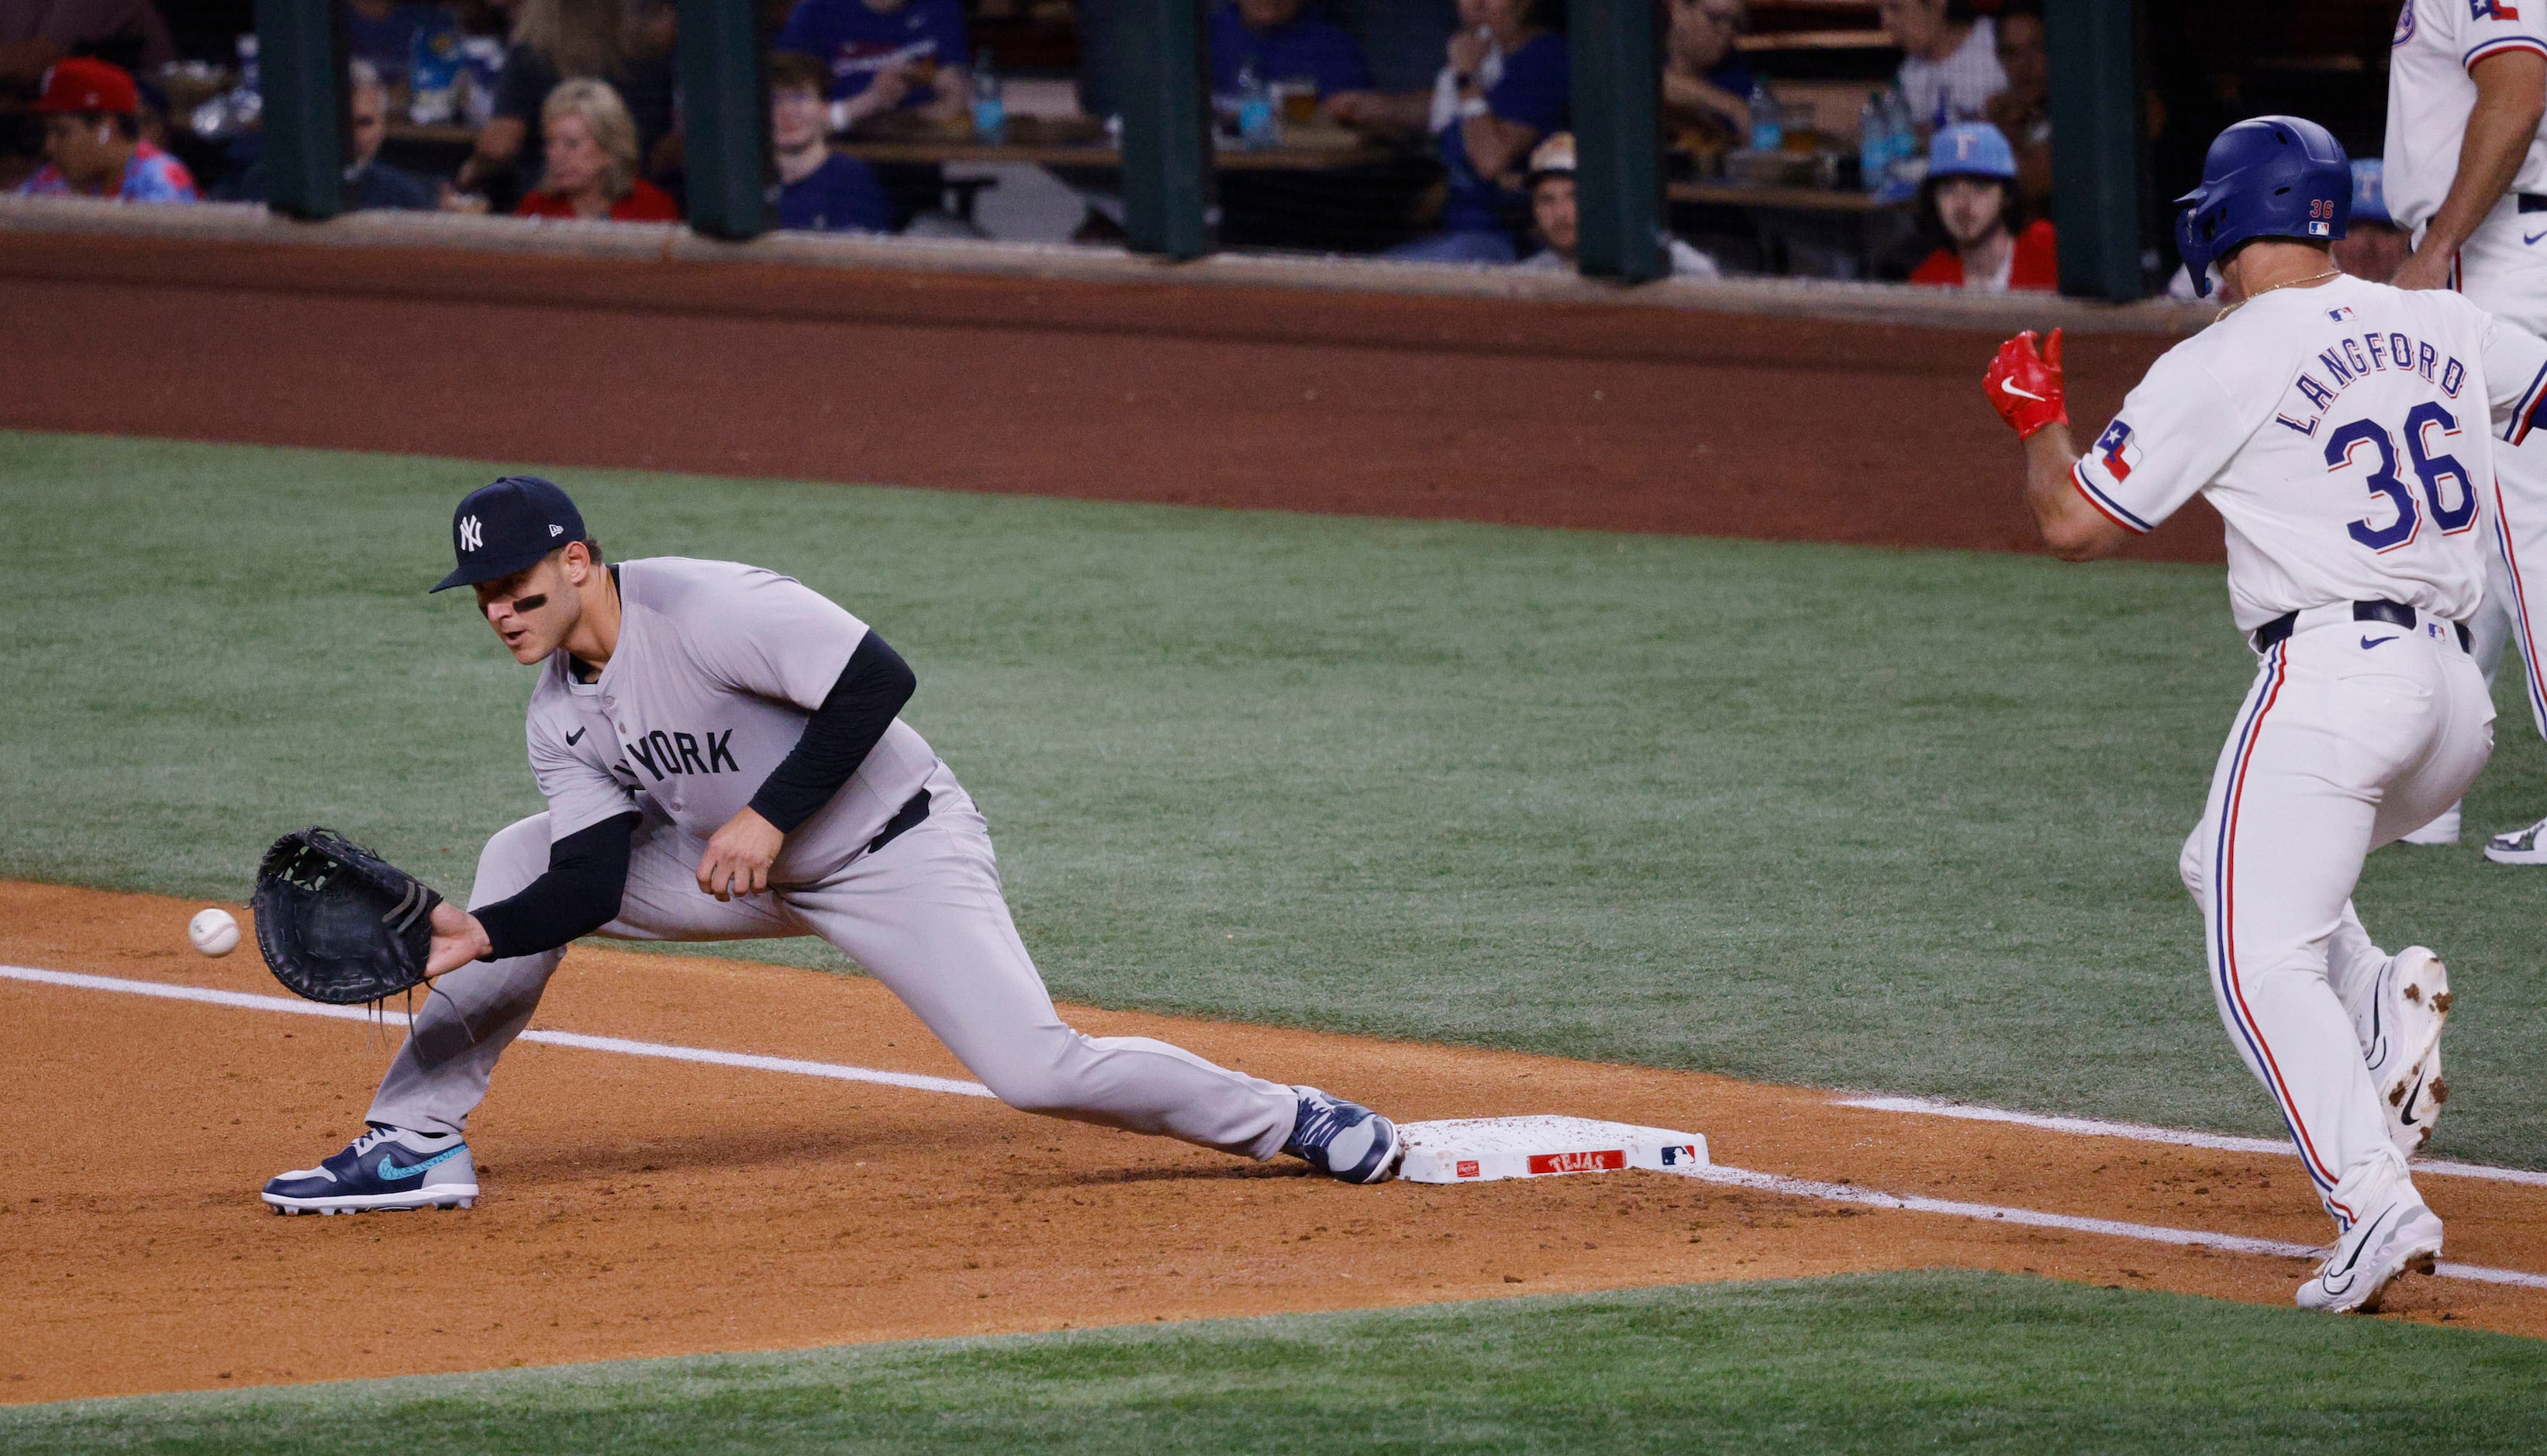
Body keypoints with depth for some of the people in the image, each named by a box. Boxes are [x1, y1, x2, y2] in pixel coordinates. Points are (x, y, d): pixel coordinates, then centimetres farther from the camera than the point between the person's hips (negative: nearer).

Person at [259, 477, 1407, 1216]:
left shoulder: (699, 609, -26)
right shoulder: (561, 719, -1)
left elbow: (878, 679, -32)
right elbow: (594, 884, -8)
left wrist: (770, 814, -32)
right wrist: (476, 934, -24)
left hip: (898, 852, -8)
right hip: (747, 871, 8)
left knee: (1034, 1072, -22)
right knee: (524, 860, -1)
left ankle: (1288, 1120, -1)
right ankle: (415, 1144, 5)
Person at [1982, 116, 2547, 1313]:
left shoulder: (2218, 368, -5)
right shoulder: (2442, 328, 11)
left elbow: (2071, 525, -1)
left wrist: (2036, 418, 19)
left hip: (2327, 674, -7)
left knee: (2262, 959, -7)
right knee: (2228, 866, 27)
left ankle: (2376, 1204, -25)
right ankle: (2384, 1009, 2)